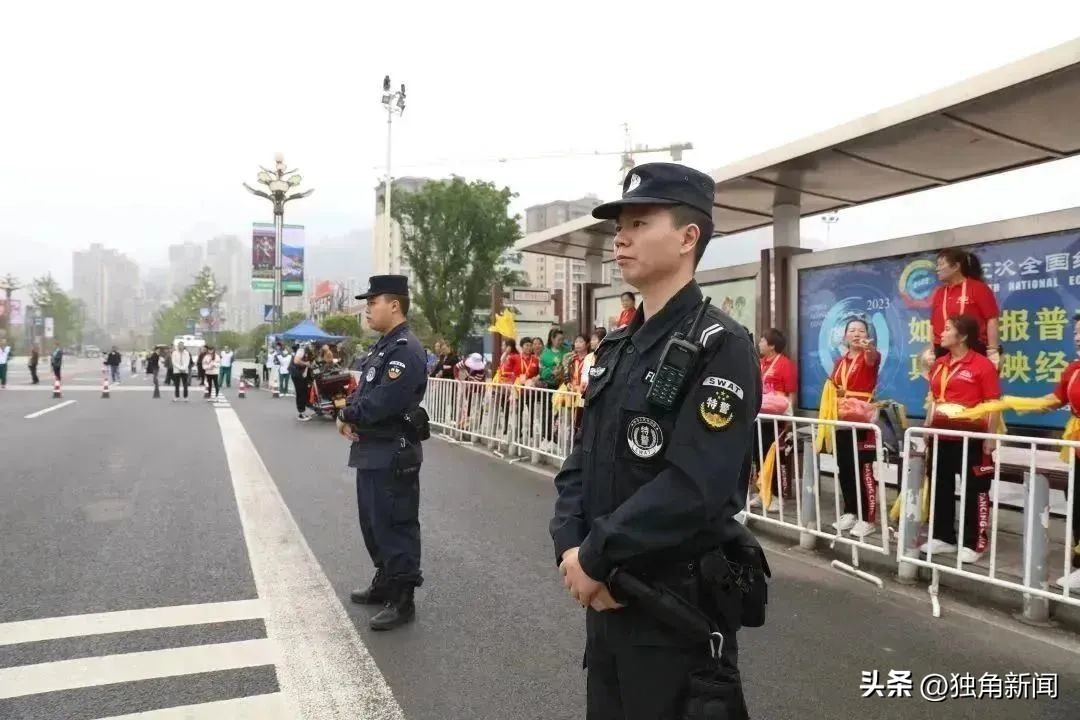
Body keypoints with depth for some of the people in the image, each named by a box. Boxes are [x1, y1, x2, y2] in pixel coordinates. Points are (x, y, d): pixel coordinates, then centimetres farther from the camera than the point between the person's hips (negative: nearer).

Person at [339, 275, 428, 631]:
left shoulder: (406, 350, -18)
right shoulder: (383, 347, 14)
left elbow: (382, 403, -26)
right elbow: (362, 392, 15)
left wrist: (348, 416, -9)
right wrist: (349, 417, -6)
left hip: (394, 454, -10)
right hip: (372, 451, 10)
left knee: (396, 526, -1)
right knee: (374, 523, 19)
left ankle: (402, 600, 10)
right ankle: (384, 583, 34)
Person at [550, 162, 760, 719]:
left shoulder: (720, 346, -16)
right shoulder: (616, 348, 8)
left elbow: (693, 487, -25)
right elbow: (581, 461, 7)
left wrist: (594, 557, -18)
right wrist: (570, 549, -8)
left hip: (678, 602, -7)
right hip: (607, 594, 7)